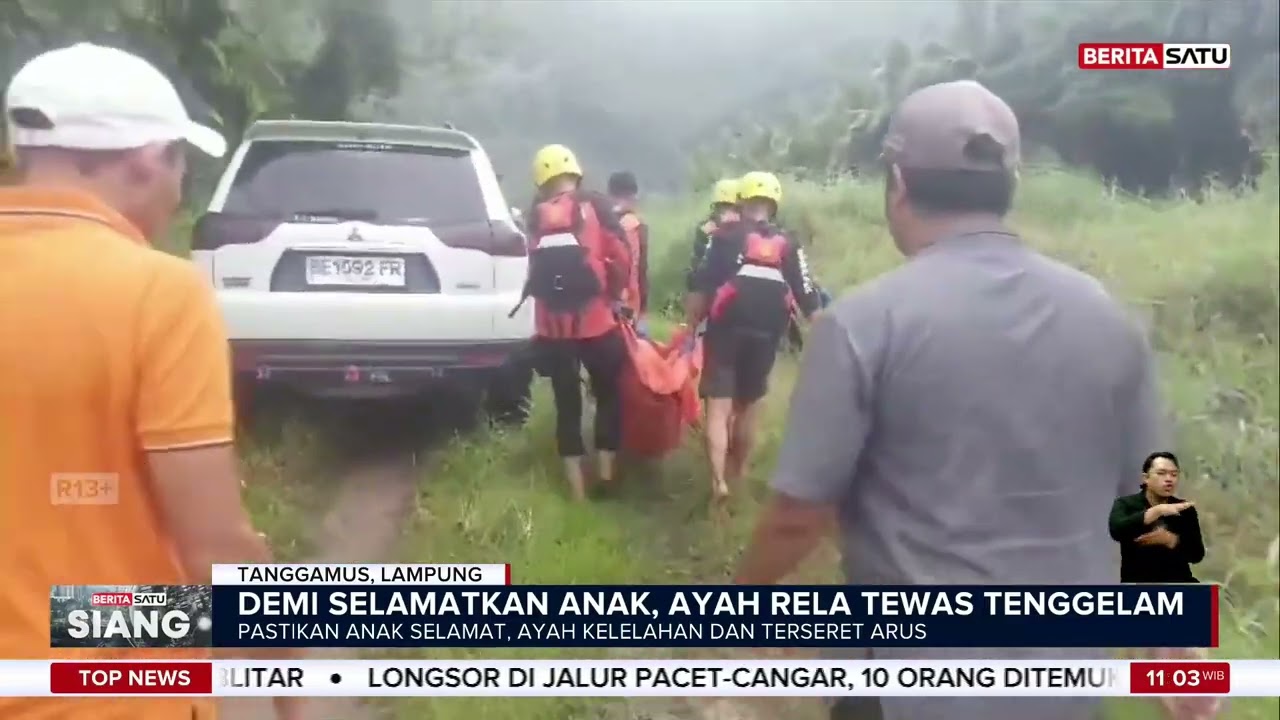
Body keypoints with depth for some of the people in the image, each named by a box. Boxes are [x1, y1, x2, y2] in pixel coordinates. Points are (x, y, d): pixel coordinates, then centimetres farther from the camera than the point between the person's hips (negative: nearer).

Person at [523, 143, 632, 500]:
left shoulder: (536, 217, 9)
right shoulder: (595, 206, 0)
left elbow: (534, 272, 9)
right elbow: (621, 259, -5)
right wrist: (614, 297, 9)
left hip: (553, 328, 2)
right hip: (596, 322, -2)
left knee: (567, 405, 12)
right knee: (608, 397, 16)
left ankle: (577, 491, 16)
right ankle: (606, 478, 17)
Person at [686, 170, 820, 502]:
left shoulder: (725, 237, -1)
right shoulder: (788, 246, 7)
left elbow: (700, 288, -8)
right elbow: (808, 301, 2)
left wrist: (690, 329, -2)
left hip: (725, 332, -3)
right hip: (765, 337, 3)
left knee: (718, 408, -2)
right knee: (746, 407, 19)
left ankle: (718, 480, -16)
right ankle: (738, 472, 33)